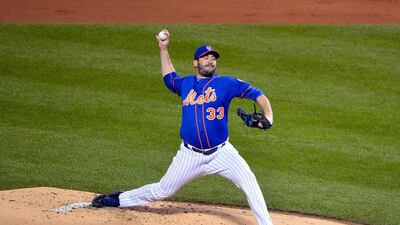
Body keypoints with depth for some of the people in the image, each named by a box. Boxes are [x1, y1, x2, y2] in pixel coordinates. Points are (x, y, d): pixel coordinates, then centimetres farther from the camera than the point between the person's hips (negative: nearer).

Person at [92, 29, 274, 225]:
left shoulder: (226, 83, -3)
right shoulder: (186, 83, 9)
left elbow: (256, 94, -12)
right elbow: (169, 78, 33)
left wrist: (267, 116, -30)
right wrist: (163, 49, 29)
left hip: (221, 153, -2)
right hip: (191, 155, 2)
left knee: (249, 182, -21)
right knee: (161, 192, 11)